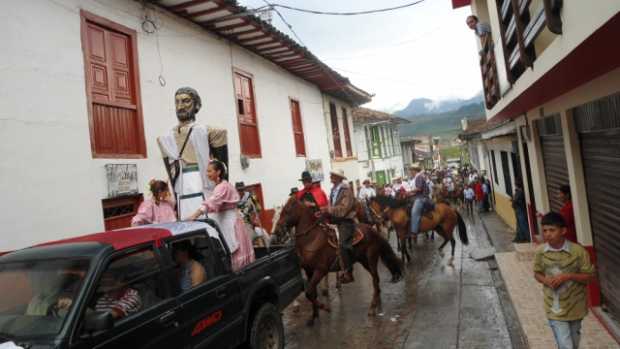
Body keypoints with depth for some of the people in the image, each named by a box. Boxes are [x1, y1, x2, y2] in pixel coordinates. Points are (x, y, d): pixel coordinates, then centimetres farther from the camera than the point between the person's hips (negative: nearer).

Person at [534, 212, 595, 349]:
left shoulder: (578, 251, -16)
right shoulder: (540, 252, -10)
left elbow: (589, 276, -8)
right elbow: (537, 273, 5)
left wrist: (568, 276, -23)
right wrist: (545, 280, -17)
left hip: (574, 306, 0)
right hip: (555, 308, 0)